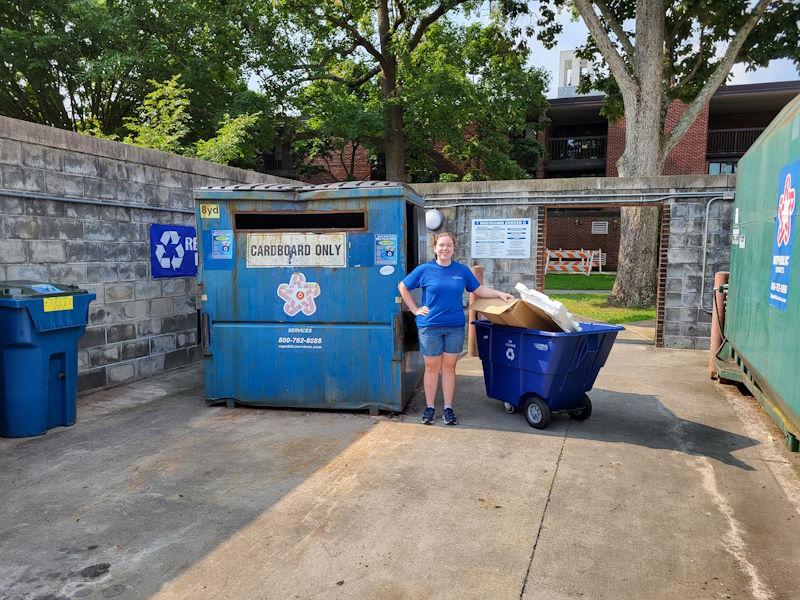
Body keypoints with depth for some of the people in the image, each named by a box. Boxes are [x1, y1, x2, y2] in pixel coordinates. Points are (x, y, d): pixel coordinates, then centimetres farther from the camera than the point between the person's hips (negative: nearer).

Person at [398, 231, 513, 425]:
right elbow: (403, 287, 6)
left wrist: (500, 294, -1)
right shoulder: (425, 269, -2)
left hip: (455, 327, 2)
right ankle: (430, 407, 18)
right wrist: (415, 310, 1)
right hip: (430, 327, -2)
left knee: (449, 367, 7)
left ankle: (448, 408, 16)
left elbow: (479, 290, 12)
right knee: (432, 367, 6)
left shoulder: (462, 270, 5)